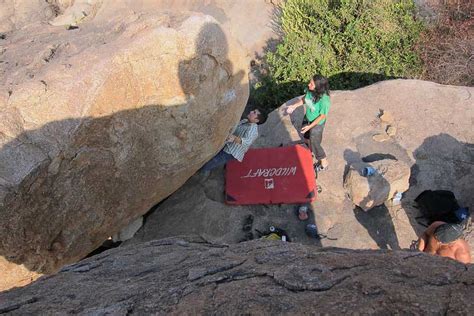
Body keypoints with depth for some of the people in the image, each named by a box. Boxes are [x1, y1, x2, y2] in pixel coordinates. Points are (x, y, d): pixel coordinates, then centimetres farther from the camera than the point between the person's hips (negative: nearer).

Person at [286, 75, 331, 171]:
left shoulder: (324, 100, -39)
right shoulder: (309, 90, -22)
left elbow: (322, 116, -25)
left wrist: (310, 126, -23)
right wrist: (294, 106, -5)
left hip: (317, 123, -7)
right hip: (307, 118, 7)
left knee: (315, 144, 12)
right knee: (307, 136, 32)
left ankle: (324, 163, 39)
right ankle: (311, 152, 64)